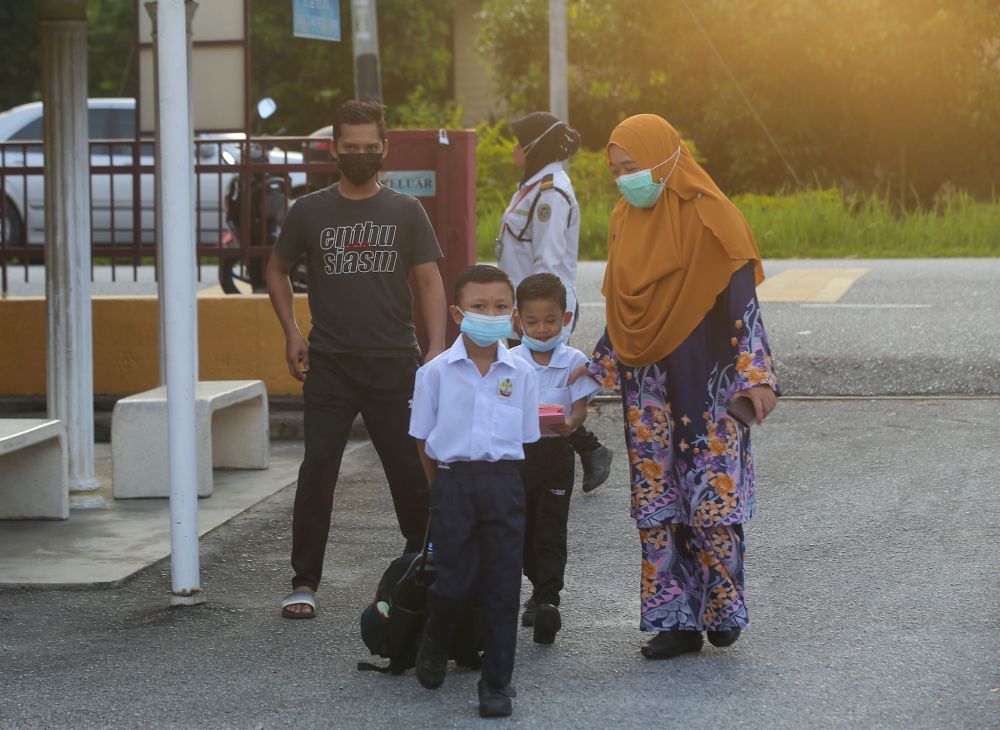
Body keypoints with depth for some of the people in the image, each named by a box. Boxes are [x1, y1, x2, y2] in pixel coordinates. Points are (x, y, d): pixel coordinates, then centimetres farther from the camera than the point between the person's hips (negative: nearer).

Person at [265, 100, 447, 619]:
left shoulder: (405, 212, 5)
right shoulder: (309, 212, 5)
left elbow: (429, 281, 4)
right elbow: (277, 271, 16)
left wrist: (436, 346, -8)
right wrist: (292, 333, 4)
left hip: (394, 362, 0)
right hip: (329, 363, 0)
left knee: (408, 469, 5)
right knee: (318, 469, -8)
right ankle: (304, 582, -3)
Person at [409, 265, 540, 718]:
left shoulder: (521, 374, 3)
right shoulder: (436, 372, -1)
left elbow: (524, 439, 10)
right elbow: (423, 438, 5)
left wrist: (502, 477, 5)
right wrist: (445, 486, 4)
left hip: (504, 482, 1)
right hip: (453, 481, -1)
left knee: (502, 586, 1)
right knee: (453, 580, -3)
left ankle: (496, 683, 9)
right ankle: (434, 645, 29)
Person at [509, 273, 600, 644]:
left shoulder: (574, 361, -1)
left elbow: (580, 407, -6)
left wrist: (567, 425, -28)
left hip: (555, 450, -2)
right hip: (517, 450, 2)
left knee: (550, 529, -7)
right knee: (523, 527, 10)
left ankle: (548, 600, -11)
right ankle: (540, 589, 28)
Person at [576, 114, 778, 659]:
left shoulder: (709, 218, -9)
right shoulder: (624, 222, 10)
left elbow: (741, 301, -11)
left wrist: (756, 375, -16)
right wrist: (597, 371, 14)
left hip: (706, 384, -6)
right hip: (648, 386, 6)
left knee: (712, 497, -5)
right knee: (656, 505, 4)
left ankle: (722, 608, 13)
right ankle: (675, 620, 9)